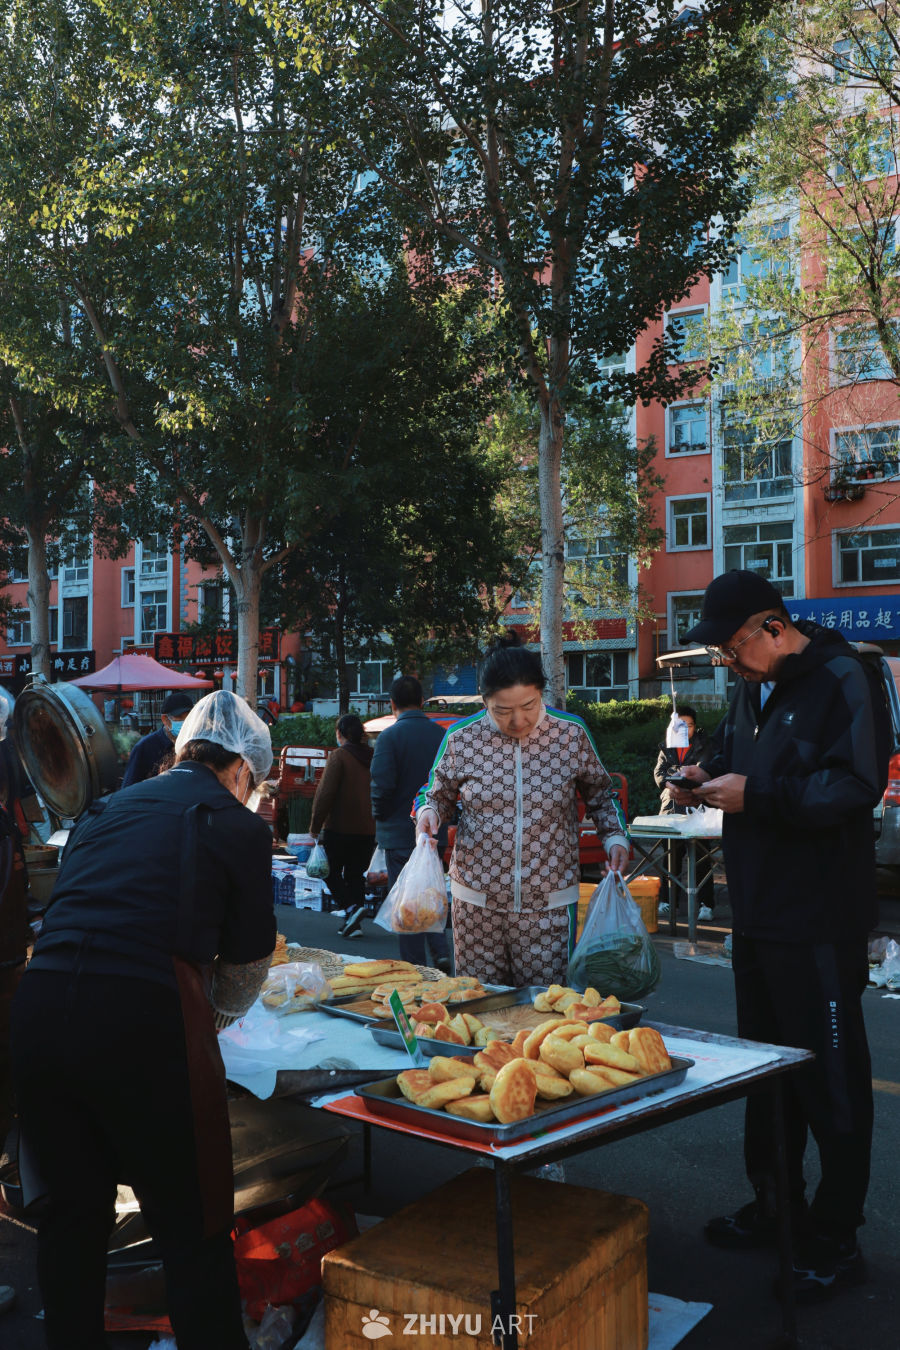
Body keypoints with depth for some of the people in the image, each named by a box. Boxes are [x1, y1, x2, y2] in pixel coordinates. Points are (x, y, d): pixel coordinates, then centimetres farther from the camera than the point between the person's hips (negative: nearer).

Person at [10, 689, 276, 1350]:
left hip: (38, 1009, 6)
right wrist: (207, 1021, 35)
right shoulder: (238, 825, 8)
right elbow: (247, 966, 13)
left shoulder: (107, 808, 21)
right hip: (146, 1022, -5)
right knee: (192, 1234, 10)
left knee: (72, 1217, 23)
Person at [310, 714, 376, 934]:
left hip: (340, 827, -6)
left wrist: (315, 826, -7)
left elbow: (325, 793, -15)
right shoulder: (373, 757, 8)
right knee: (356, 875, 13)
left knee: (332, 871, 9)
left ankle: (350, 907, -11)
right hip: (367, 830, 6)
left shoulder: (339, 756, -11)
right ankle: (354, 923, 12)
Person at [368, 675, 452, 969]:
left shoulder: (389, 736, -13)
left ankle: (414, 969, 9)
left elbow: (382, 785, -18)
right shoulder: (441, 735, 2)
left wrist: (380, 815, 0)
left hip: (400, 831, -4)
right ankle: (441, 952, 6)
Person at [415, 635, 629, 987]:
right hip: (477, 901, 1)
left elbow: (599, 793, 13)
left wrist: (614, 836, -1)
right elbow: (440, 795, 12)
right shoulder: (462, 739, -3)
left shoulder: (570, 734, -3)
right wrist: (428, 812, -9)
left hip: (548, 904, -1)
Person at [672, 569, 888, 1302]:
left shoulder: (843, 682, -16)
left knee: (831, 1077, 2)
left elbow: (855, 787, -24)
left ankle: (835, 1240, 16)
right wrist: (708, 770, 4)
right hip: (758, 912, 9)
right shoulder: (752, 690, 12)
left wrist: (754, 794, -25)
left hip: (819, 923, -9)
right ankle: (775, 1205, 34)